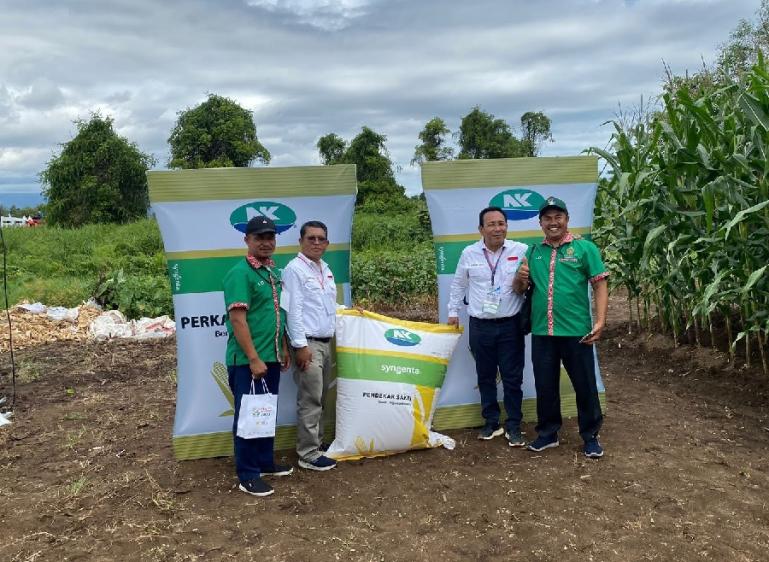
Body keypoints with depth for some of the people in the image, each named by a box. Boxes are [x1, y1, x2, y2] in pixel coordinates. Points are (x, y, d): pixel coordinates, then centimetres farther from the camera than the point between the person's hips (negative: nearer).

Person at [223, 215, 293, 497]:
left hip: (271, 358, 8)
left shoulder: (273, 271, 12)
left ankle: (265, 462, 33)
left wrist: (283, 349, 18)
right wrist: (254, 359, -22)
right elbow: (237, 319, -20)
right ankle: (247, 476, 13)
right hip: (248, 361, -8)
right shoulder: (240, 273, -15)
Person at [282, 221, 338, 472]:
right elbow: (293, 310, -16)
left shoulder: (325, 268, 15)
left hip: (325, 342, 8)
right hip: (308, 343, -8)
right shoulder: (295, 269, -10)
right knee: (310, 401, -5)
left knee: (319, 399, 14)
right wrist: (301, 345, -19)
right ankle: (308, 455, 2)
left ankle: (317, 443, 24)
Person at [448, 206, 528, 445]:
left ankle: (513, 426, 16)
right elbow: (458, 284, 13)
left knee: (512, 378, 3)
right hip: (480, 326, 2)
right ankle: (491, 423, 24)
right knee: (485, 377, 11)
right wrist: (453, 311, 14)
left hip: (510, 325, -2)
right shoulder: (469, 253, 2)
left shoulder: (521, 251, -5)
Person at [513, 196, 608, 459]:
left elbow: (600, 286, -5)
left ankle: (590, 436, 24)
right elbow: (520, 290, 15)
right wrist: (520, 278, -8)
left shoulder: (584, 248, -2)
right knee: (545, 385, 13)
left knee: (585, 385, 8)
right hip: (542, 332, 4)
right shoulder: (533, 252, 9)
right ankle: (548, 433, 30)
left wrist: (600, 321, -14)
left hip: (576, 331, -3)